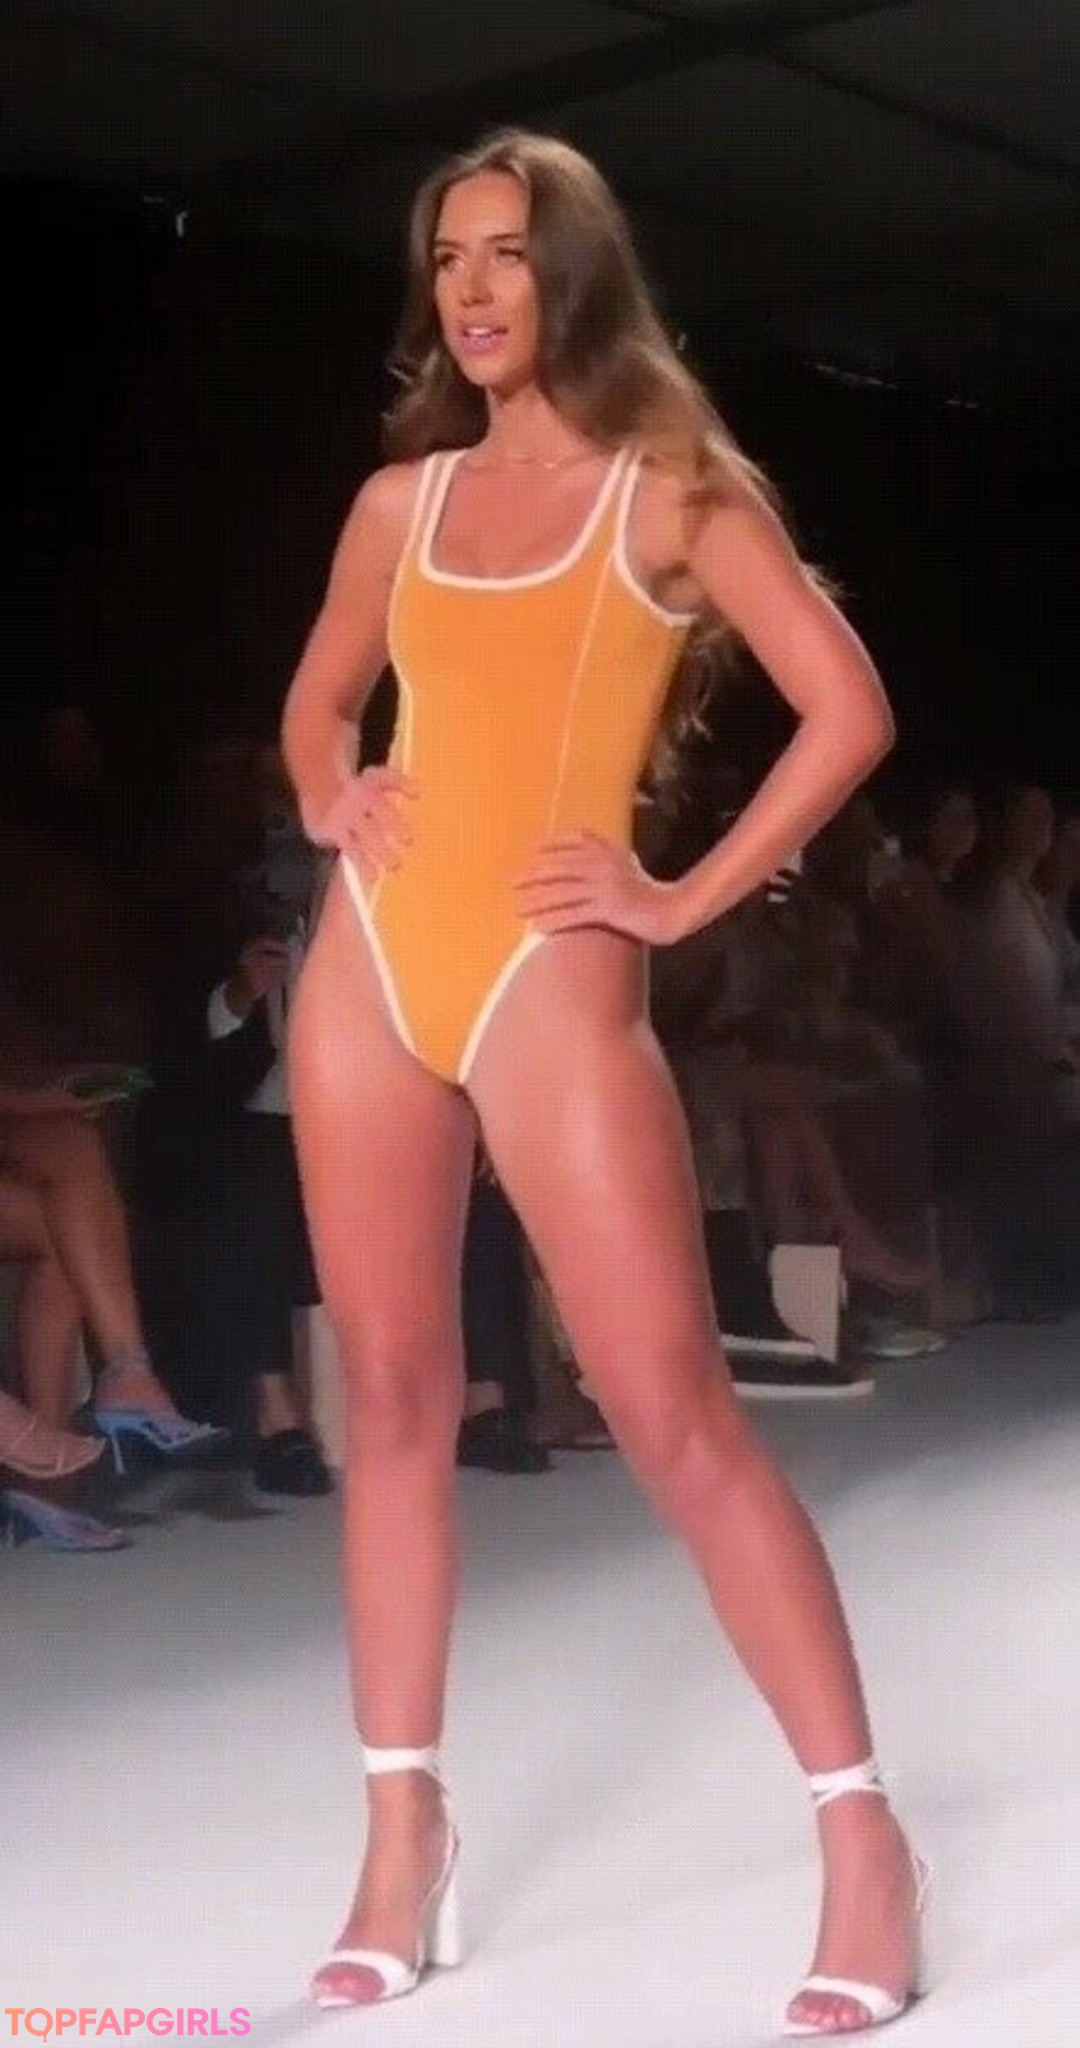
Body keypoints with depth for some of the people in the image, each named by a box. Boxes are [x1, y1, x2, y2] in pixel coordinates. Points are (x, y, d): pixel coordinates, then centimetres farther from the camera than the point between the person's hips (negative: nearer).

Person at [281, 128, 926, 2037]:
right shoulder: (401, 498, 15)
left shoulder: (674, 489, 3)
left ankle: (862, 1838, 1)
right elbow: (318, 698, 29)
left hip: (550, 981, -5)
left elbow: (847, 710, -4)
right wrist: (327, 799, 9)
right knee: (393, 1397, 6)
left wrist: (689, 896, -6)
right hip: (368, 965, 5)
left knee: (674, 1411, -9)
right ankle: (402, 1840, 15)